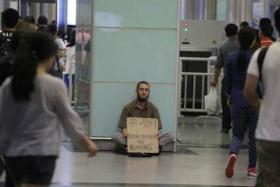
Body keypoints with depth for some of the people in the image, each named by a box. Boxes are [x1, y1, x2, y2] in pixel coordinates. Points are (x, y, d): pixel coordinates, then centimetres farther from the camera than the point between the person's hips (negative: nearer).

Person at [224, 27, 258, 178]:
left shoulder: (232, 57, -1)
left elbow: (228, 79, 7)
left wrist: (229, 96, 20)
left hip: (237, 101, 2)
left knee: (238, 134, 11)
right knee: (253, 135, 11)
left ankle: (233, 154, -19)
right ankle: (252, 167, 15)